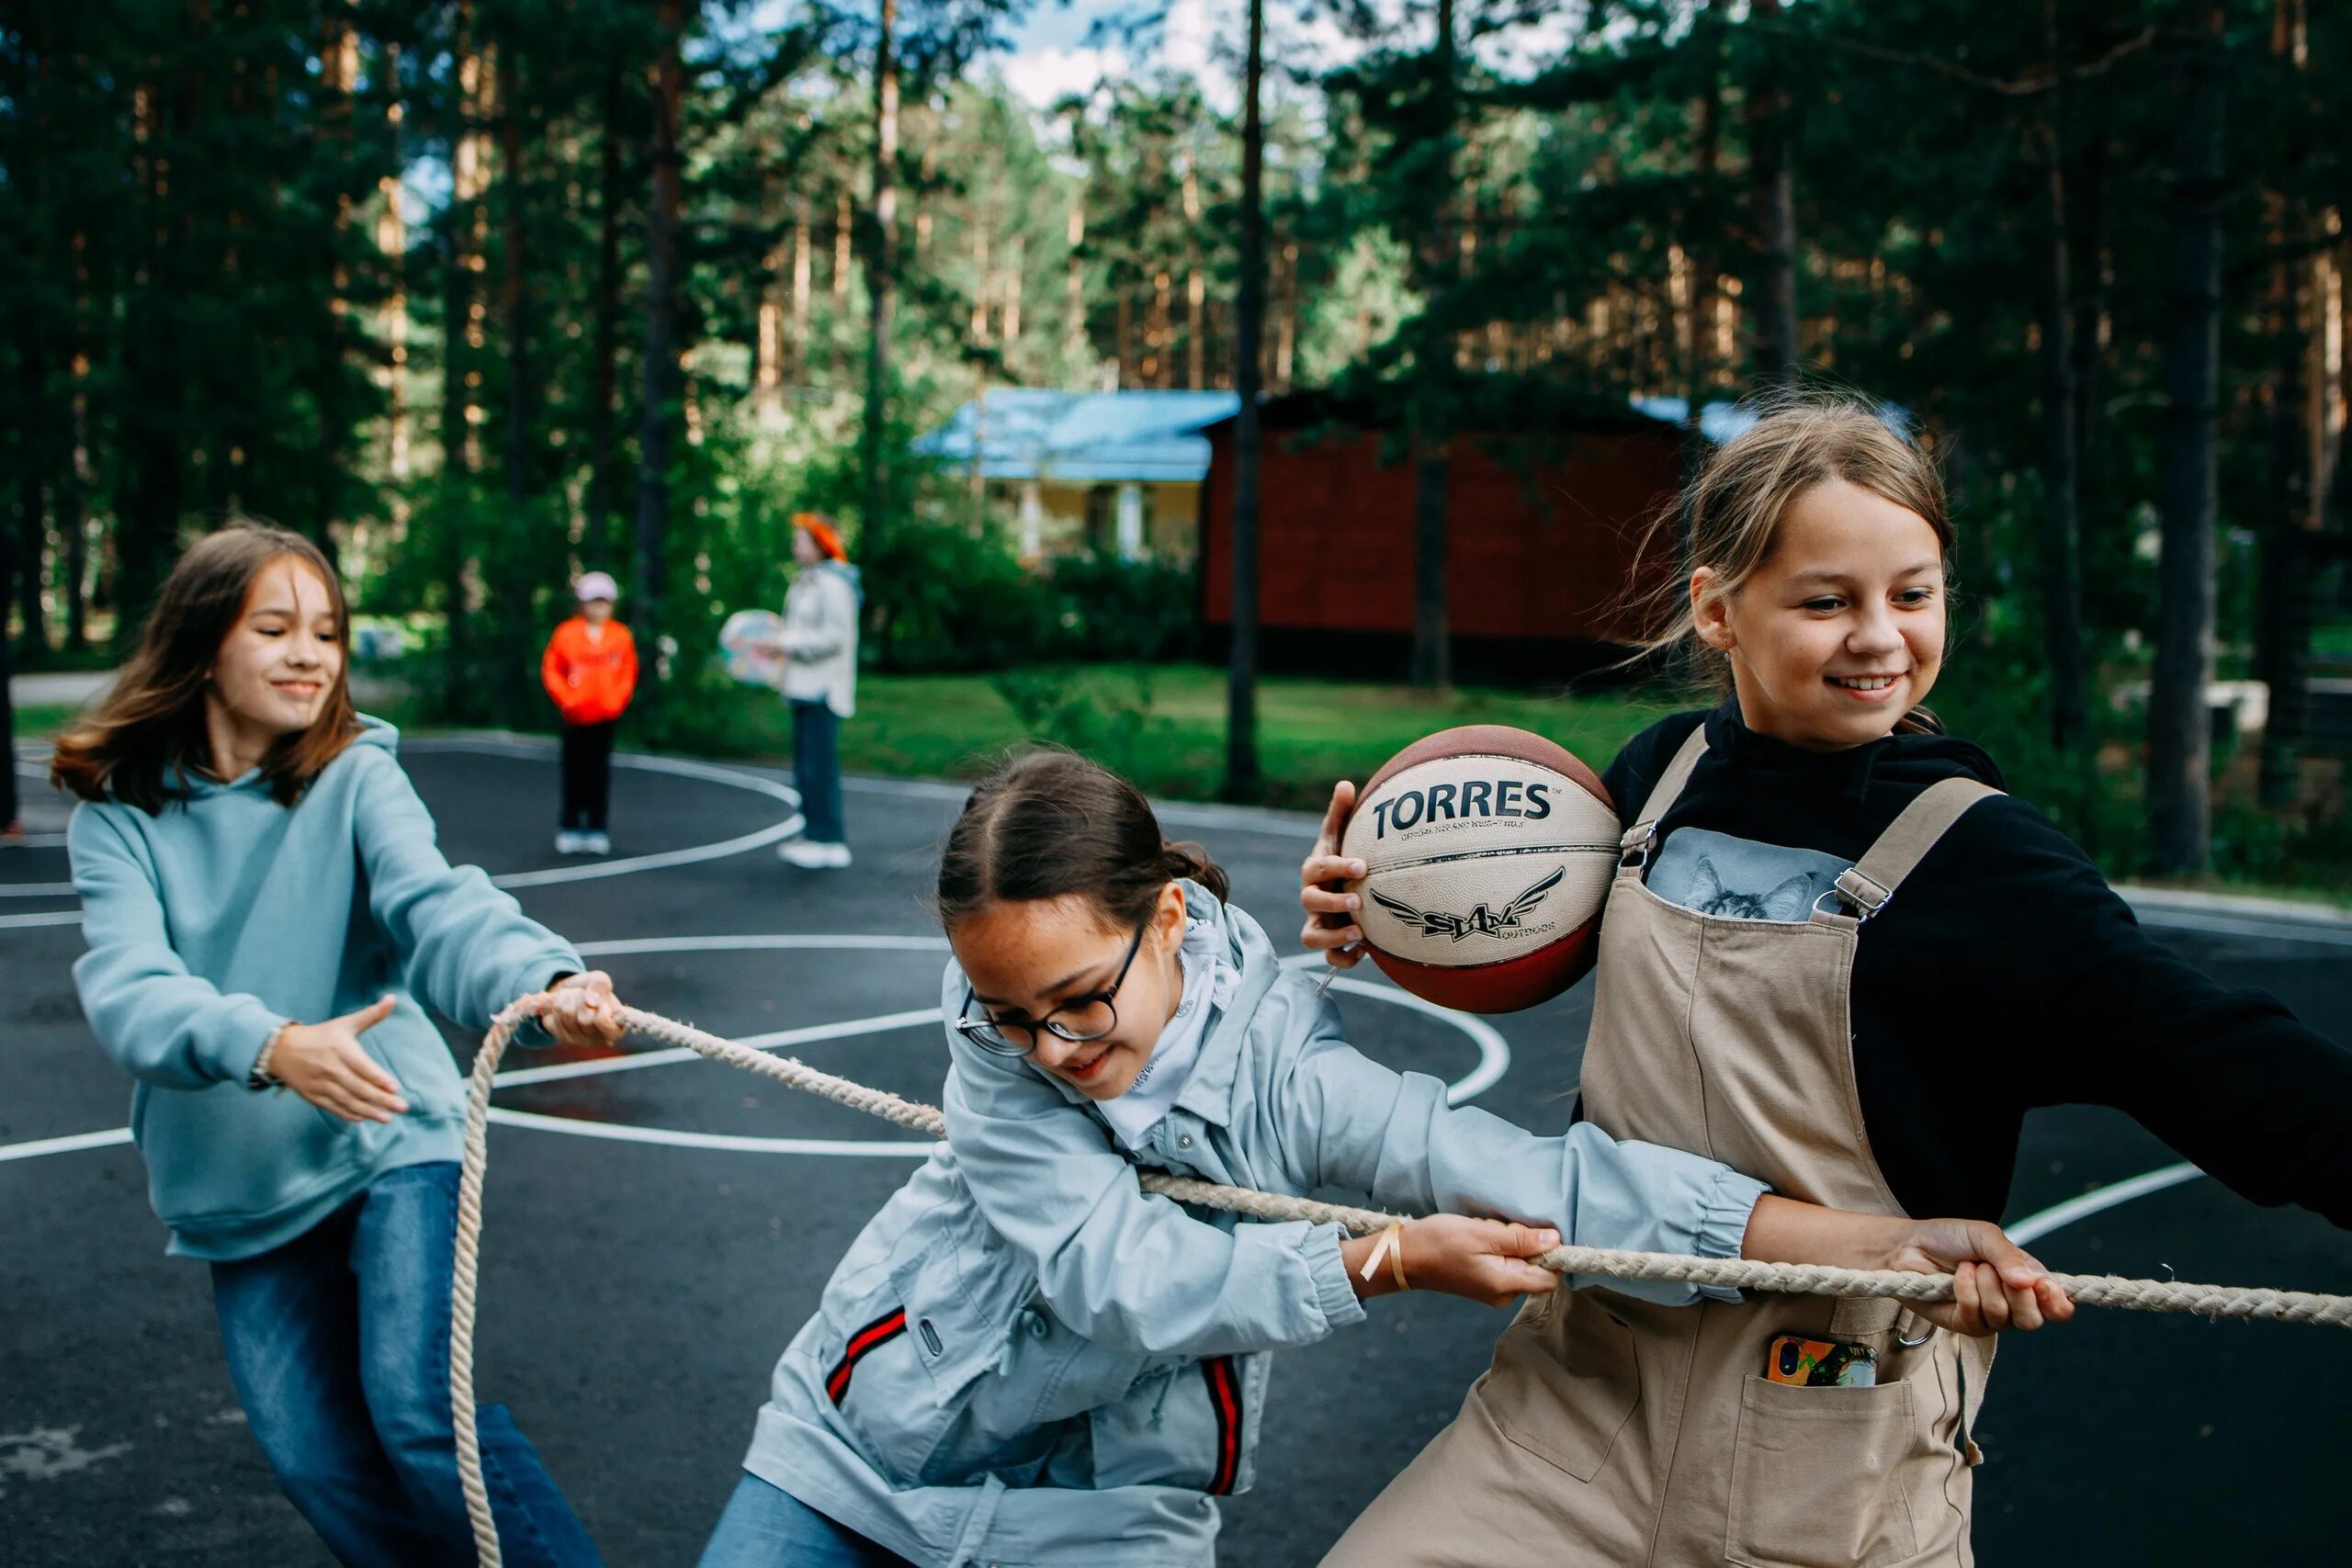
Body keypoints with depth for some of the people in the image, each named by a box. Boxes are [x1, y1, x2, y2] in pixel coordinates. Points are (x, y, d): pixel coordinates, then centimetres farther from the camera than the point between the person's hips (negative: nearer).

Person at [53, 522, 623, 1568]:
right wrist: (271, 1046, -41)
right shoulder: (117, 818, -3)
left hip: (391, 1139, -2)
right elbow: (128, 991, -20)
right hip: (239, 1183, 3)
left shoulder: (354, 777, -5)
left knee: (420, 1408, -18)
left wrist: (544, 980, -47)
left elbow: (434, 904, -24)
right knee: (319, 1460, 2)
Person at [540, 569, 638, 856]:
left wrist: (617, 699, -1)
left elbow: (628, 673, 10)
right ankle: (570, 827, 11)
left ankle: (597, 829, 7)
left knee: (600, 772, 3)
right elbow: (550, 671, 2)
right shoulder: (566, 634, -3)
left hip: (606, 715, 1)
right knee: (575, 771, 3)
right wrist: (566, 699, -7)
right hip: (575, 715, -1)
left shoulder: (621, 636, 2)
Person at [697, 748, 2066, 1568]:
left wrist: (1885, 1245, -36)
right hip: (858, 1447, 1)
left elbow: (1542, 1185, -29)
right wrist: (1385, 1261, -29)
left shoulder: (1281, 1069, -21)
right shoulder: (1001, 1035, -18)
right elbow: (1120, 1273, -25)